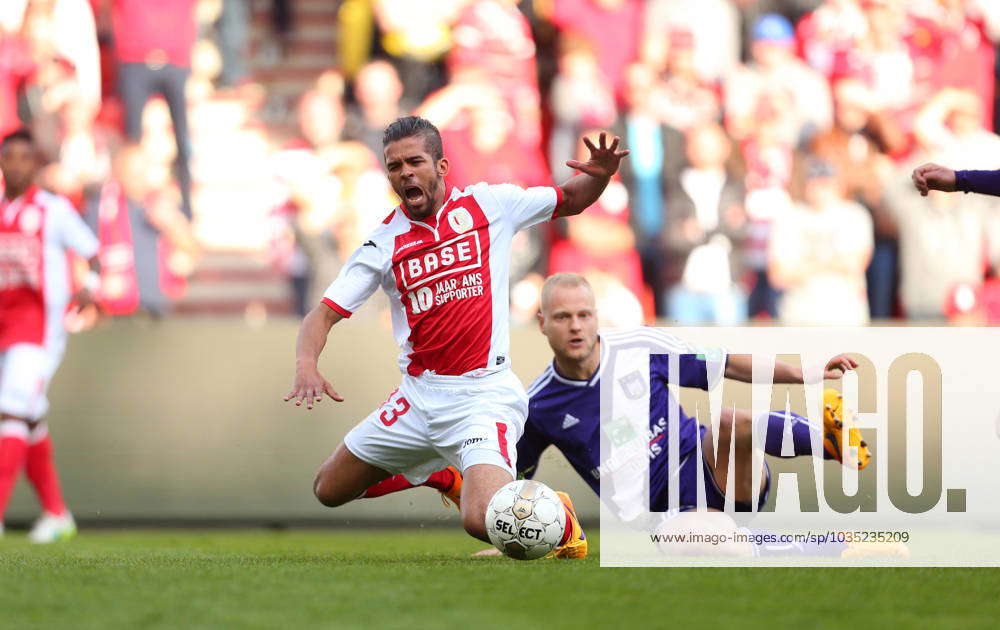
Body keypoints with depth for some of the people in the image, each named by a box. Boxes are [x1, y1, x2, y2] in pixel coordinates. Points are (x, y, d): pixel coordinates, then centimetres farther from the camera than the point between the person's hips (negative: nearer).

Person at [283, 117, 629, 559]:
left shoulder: (488, 204, -2)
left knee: (483, 521, -26)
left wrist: (600, 174, -11)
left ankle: (559, 523, 10)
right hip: (418, 398, 4)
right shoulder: (383, 244, 0)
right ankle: (434, 474, 40)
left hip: (484, 397, -4)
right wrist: (306, 366, -24)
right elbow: (324, 314, -2)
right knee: (329, 490, 15)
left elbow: (571, 201, 12)